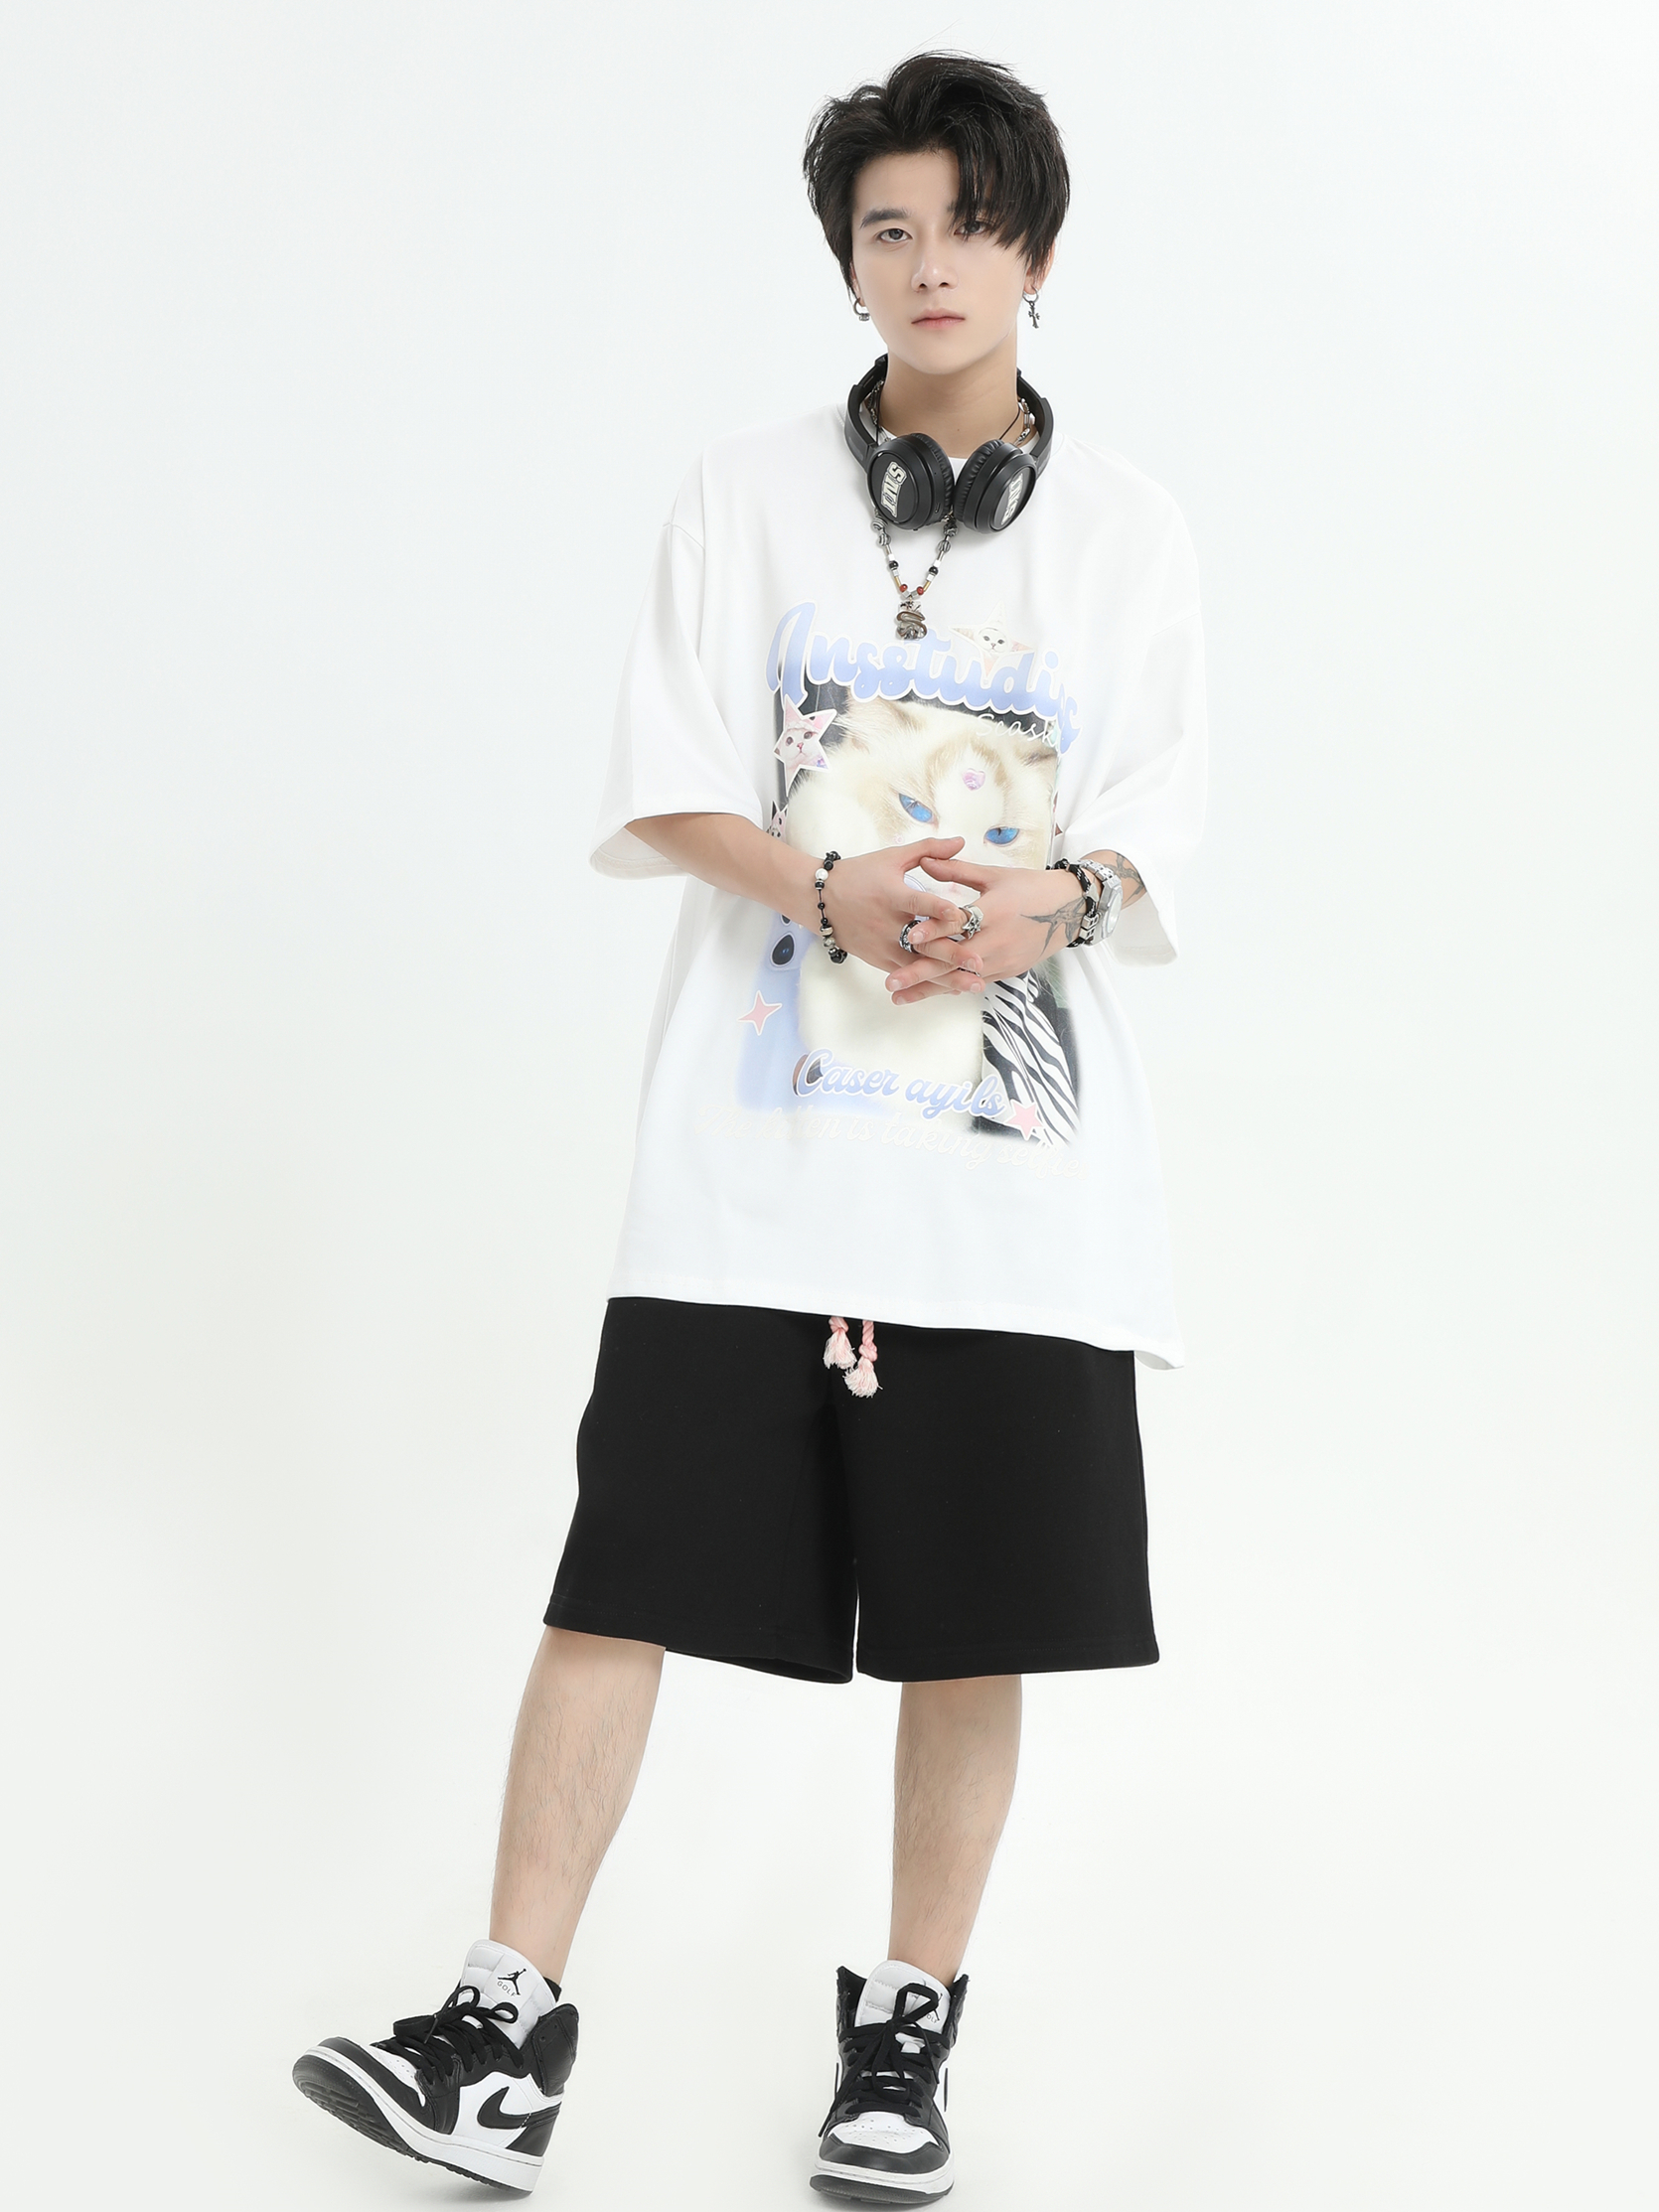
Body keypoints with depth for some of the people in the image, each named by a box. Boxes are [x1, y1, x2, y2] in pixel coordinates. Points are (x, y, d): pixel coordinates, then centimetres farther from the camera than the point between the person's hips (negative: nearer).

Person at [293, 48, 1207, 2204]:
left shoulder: (1127, 531, 8)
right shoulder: (748, 492, 6)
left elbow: (1150, 831, 3)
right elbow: (667, 793, 0)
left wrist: (1043, 901, -19)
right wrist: (836, 892, -18)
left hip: (1013, 1140, 1)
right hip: (758, 1127, 0)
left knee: (974, 1608, 5)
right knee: (626, 1566, -4)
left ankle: (908, 2024, 19)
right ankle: (511, 2025, 3)